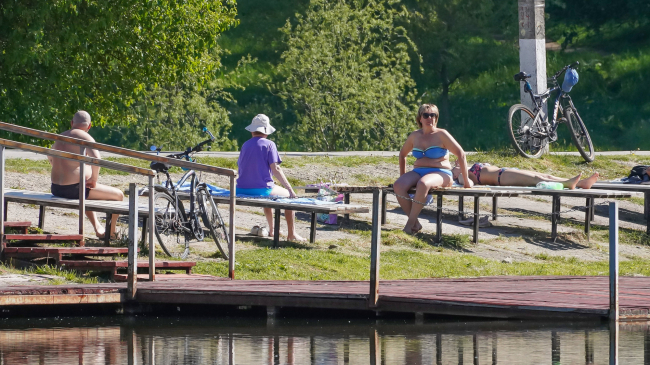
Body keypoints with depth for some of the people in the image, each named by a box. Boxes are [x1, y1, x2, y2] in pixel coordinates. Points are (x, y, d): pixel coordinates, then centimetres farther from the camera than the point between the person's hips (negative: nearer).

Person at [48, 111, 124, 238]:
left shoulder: (60, 137, 14)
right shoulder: (84, 137, -12)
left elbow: (50, 157, 35)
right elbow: (96, 158, -30)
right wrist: (94, 179, -16)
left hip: (56, 189, 9)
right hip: (75, 189, -9)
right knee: (118, 195, 9)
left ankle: (97, 227, 43)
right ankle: (111, 233, 22)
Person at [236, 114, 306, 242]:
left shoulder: (245, 145, 10)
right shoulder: (269, 144, -6)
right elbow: (275, 169, -12)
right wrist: (290, 188, -7)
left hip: (242, 189, 6)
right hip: (261, 188, -6)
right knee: (288, 195, 16)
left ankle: (271, 230, 47)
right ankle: (292, 234, 13)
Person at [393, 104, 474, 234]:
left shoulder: (441, 135, -1)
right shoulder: (415, 136, 13)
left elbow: (461, 154, -4)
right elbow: (403, 154, 31)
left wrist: (466, 180, -6)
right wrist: (403, 176, 23)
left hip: (440, 174, -5)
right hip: (418, 172, 5)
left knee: (423, 184, -41)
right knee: (398, 186, -27)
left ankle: (410, 224, -31)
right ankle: (416, 224, -21)